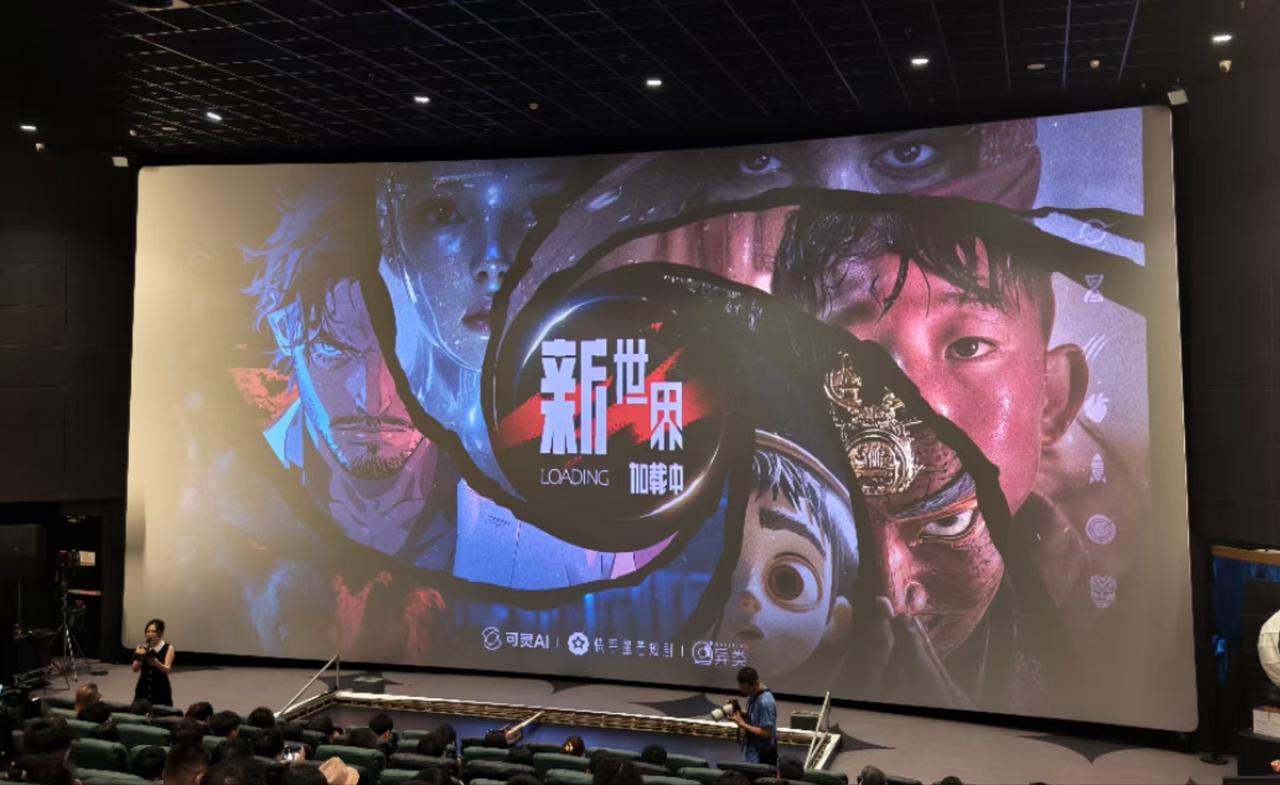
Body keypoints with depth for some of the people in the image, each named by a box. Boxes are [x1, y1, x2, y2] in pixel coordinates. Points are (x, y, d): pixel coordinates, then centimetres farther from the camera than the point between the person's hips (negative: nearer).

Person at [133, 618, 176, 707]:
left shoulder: (168, 648, -3)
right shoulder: (141, 648, 5)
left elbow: (167, 670, -14)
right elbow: (135, 669, -4)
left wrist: (156, 663, -32)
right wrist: (140, 657, -22)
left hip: (161, 690, -2)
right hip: (143, 689, 3)